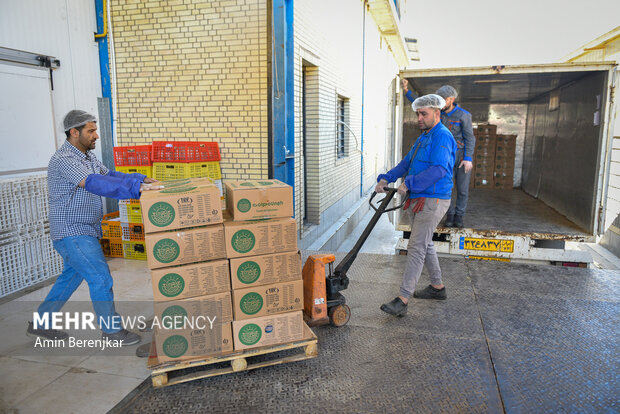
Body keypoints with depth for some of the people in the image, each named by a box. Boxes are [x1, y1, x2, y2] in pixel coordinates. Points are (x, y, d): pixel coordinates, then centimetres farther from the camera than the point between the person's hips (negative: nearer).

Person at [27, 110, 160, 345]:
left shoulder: (88, 156, 11)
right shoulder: (64, 160, -20)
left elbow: (109, 175, 9)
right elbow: (94, 183, -34)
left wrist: (140, 179, -7)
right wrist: (134, 188, -42)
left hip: (84, 231, 10)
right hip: (72, 232, -10)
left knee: (71, 277, 20)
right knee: (100, 278, -6)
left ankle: (40, 324, 34)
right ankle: (111, 330, 8)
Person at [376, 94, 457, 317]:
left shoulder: (442, 136, -13)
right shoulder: (423, 137, 19)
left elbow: (439, 169, -26)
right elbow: (407, 163, 18)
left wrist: (409, 183, -27)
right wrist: (386, 178, 4)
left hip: (433, 201, -10)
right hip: (418, 200, 10)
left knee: (416, 247, -12)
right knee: (425, 244, 18)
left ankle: (402, 300, -11)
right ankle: (437, 287, 34)